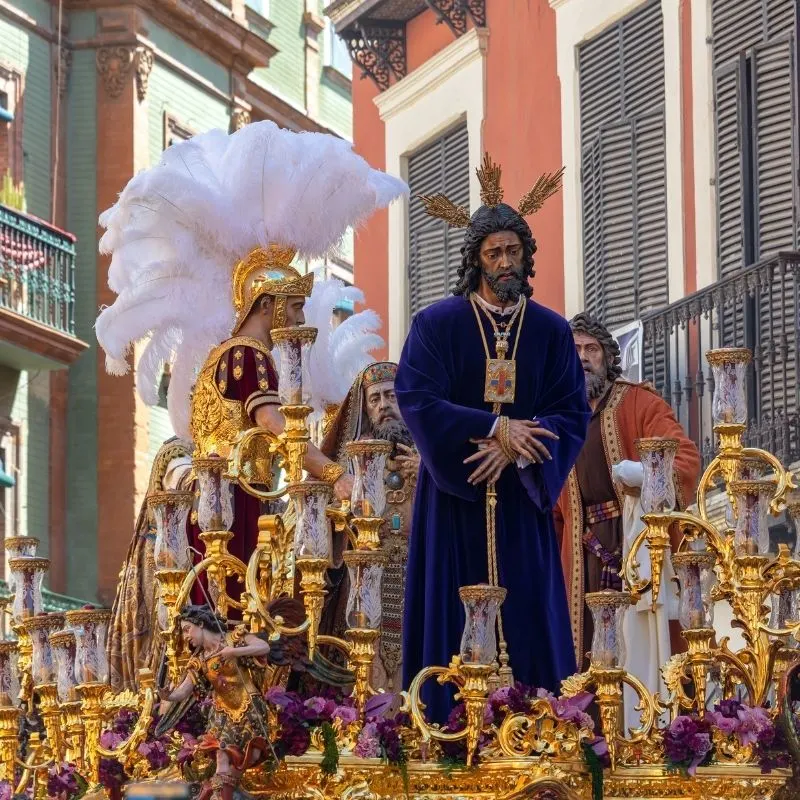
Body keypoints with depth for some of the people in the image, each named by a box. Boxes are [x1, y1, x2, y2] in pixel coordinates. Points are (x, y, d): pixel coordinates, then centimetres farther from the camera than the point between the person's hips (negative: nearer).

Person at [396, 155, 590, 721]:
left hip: (521, 500, 2)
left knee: (528, 622, -2)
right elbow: (416, 399, -9)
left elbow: (573, 414, 2)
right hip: (453, 499, -2)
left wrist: (512, 449, -15)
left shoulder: (552, 331, 8)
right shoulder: (437, 324, 2)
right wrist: (495, 427, -17)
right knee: (455, 621, -4)